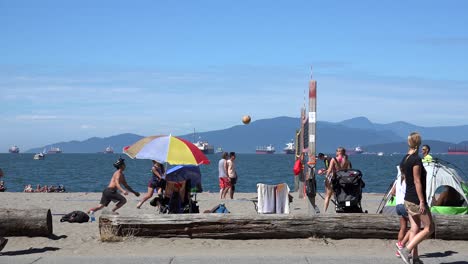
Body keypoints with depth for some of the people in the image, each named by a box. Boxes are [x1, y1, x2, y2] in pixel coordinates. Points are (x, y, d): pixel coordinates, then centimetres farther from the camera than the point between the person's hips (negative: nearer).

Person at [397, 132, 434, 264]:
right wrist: (422, 202, -18)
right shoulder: (416, 159, -17)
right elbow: (417, 181, -20)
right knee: (429, 228, -1)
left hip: (408, 199, 9)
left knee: (414, 229, 11)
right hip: (416, 199, -9)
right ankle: (406, 250, -8)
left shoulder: (404, 160, 8)